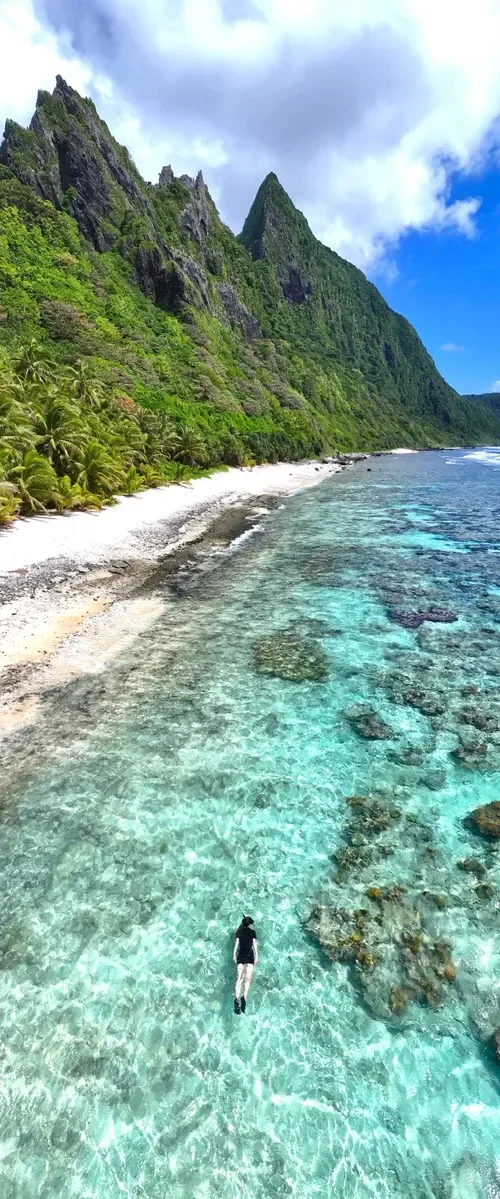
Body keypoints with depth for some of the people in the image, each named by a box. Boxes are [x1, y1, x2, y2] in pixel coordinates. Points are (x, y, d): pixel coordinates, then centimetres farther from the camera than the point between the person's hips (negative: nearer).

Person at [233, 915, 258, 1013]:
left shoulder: (239, 931, 17)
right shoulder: (252, 932, 11)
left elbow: (236, 944, 11)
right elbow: (254, 944, 4)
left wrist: (234, 955, 8)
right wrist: (256, 956, 3)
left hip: (240, 955, 3)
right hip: (249, 955, -2)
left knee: (239, 978, -6)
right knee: (248, 978, -11)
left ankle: (237, 998, -28)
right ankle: (244, 996, -35)